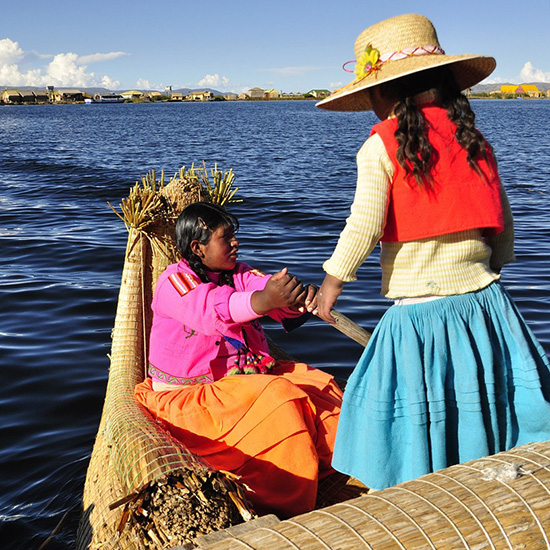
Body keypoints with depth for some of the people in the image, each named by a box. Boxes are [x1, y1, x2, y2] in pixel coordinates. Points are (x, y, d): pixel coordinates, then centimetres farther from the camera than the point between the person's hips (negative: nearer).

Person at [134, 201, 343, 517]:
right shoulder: (175, 281, -10)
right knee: (277, 399, -28)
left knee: (318, 386, -12)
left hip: (250, 376, 7)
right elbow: (211, 310, -32)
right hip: (192, 396, -7)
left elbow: (266, 285, -9)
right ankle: (284, 514, -24)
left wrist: (297, 296, -35)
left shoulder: (239, 274, 13)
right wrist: (264, 300, -51)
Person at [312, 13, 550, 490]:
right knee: (483, 412, 16)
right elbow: (503, 223, 12)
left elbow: (364, 227, -14)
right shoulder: (473, 139, 8)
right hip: (483, 302, 5)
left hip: (418, 312, -5)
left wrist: (331, 283, 0)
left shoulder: (381, 146, -8)